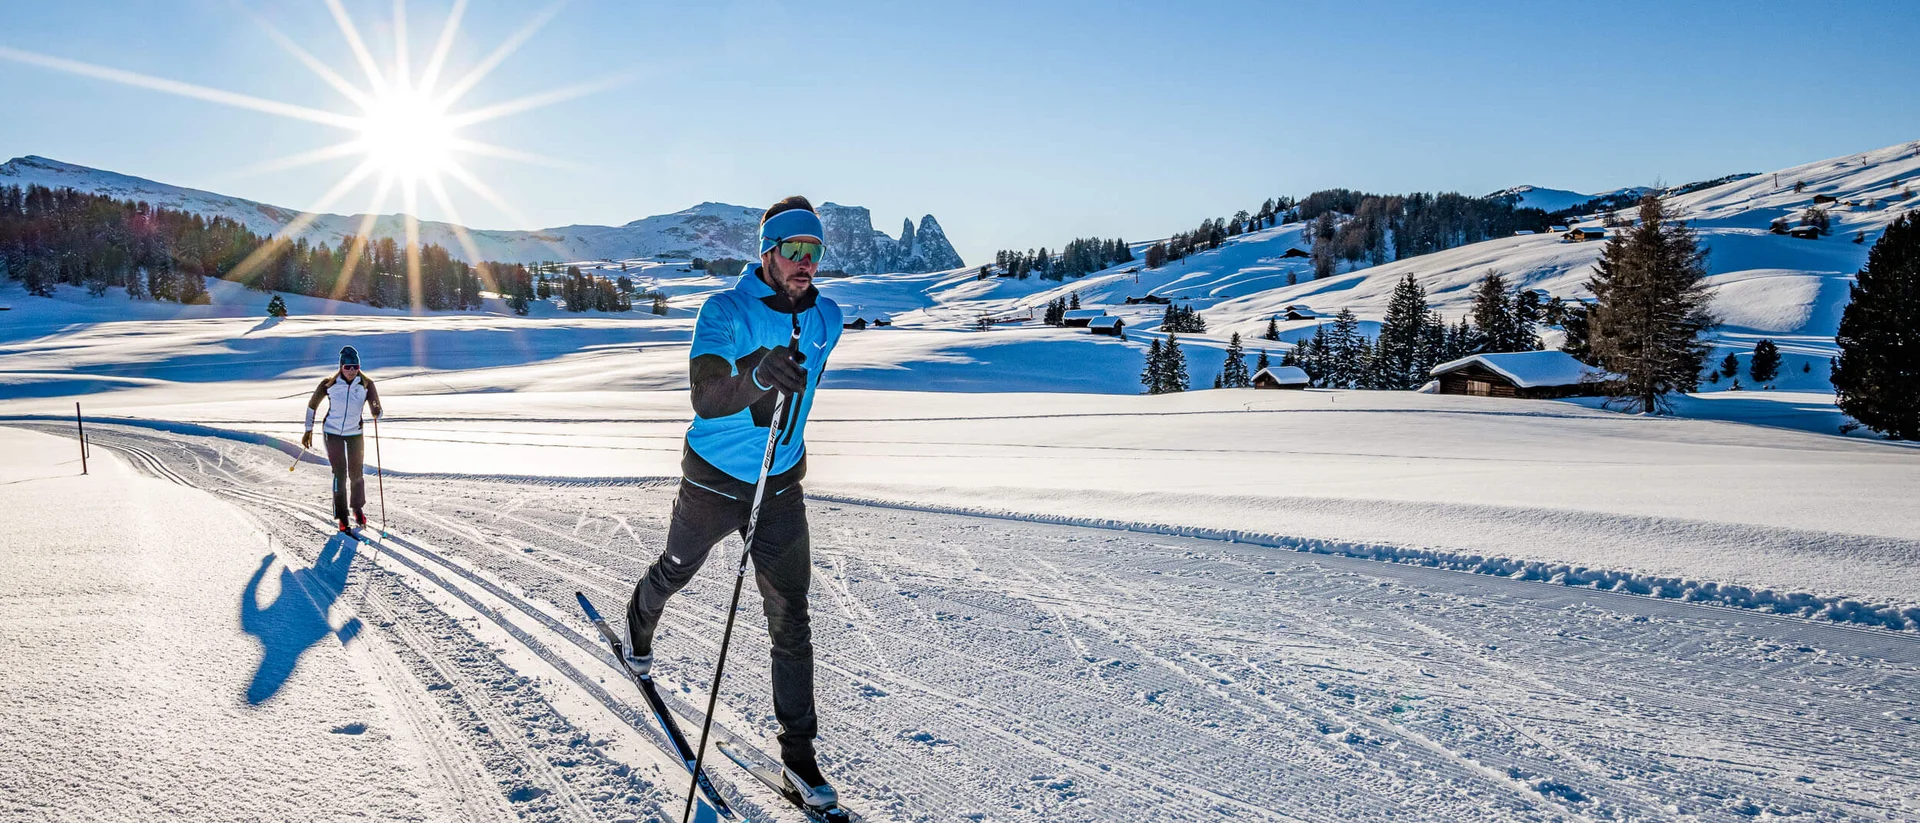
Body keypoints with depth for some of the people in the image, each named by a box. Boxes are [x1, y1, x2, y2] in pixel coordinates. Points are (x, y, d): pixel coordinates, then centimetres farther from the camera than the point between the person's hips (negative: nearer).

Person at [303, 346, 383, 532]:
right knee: (340, 473, -6)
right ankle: (341, 517, 2)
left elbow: (377, 413, -12)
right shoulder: (329, 384, -12)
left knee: (356, 473, 5)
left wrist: (376, 412, -37)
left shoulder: (366, 384, -11)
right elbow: (312, 405, 2)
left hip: (355, 433, 1)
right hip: (332, 432, -1)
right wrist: (308, 431, 3)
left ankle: (358, 509, 25)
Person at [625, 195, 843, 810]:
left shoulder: (827, 318, -5)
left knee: (790, 620, 0)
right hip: (713, 481, -2)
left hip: (781, 487, 3)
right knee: (676, 572, 24)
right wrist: (757, 373, -57)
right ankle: (640, 620, 60)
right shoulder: (725, 311, -21)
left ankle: (798, 752, 9)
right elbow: (705, 396, -37)